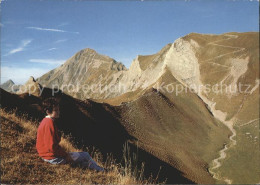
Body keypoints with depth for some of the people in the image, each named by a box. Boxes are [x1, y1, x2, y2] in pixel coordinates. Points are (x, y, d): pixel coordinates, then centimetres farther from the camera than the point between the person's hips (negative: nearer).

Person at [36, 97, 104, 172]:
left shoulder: (45, 121, 9)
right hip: (53, 157, -10)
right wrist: (66, 155, -15)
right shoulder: (49, 123, -23)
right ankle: (100, 171, 21)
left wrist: (64, 153, 13)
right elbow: (52, 146, -26)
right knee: (86, 155, 2)